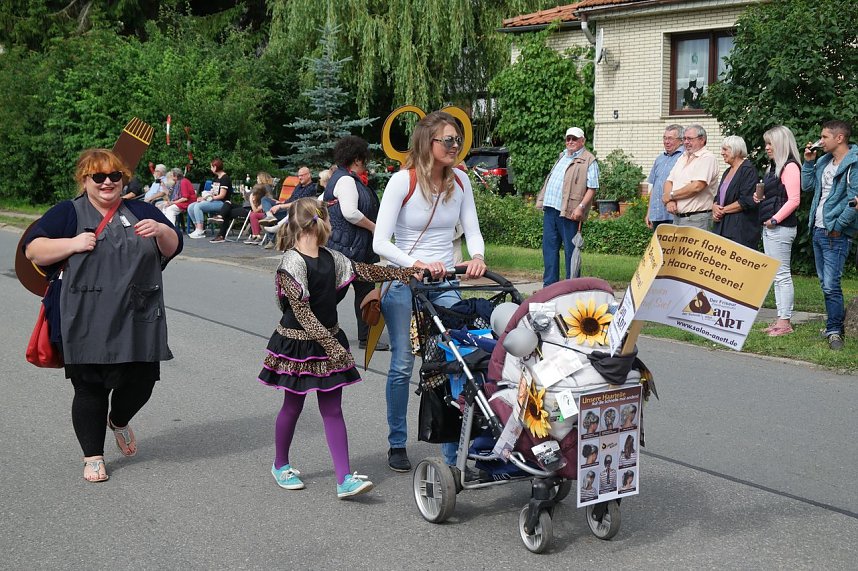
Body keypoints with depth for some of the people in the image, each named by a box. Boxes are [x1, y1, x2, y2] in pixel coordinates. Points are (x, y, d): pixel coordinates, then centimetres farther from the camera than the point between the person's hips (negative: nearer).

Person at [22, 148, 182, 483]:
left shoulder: (141, 212, 12)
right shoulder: (68, 213, 4)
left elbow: (173, 248, 14)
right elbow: (33, 250, -2)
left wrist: (161, 231, -9)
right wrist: (73, 244, -16)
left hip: (138, 322, 3)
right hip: (88, 325, -2)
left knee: (141, 381, 5)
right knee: (90, 389, 3)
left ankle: (118, 421, 39)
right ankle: (93, 456, 21)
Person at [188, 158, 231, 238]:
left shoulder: (225, 178, -9)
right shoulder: (216, 178, 19)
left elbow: (222, 195, -16)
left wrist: (205, 198, -12)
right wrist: (203, 197, -3)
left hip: (221, 203, -9)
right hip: (213, 201, 9)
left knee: (198, 206, -28)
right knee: (190, 207, -4)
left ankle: (200, 232, -28)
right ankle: (198, 228, -6)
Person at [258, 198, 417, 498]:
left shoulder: (330, 257, 6)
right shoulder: (292, 262, -18)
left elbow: (364, 271, 13)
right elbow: (302, 312, -22)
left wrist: (408, 271, 10)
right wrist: (331, 345, -25)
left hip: (328, 341, 7)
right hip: (298, 343, -7)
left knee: (332, 409, 3)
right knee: (293, 406, 10)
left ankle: (345, 479, 1)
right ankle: (281, 465, 32)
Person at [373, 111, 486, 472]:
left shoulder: (460, 181, 2)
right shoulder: (402, 181, -12)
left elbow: (472, 229, 4)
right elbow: (380, 242, -16)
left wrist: (477, 257, -18)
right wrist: (418, 264, -30)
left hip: (445, 282, 4)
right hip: (403, 282, -3)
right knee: (402, 365, 2)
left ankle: (455, 451, 5)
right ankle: (397, 445, 20)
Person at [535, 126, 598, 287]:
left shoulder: (588, 160, -4)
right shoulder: (563, 156, 21)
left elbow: (592, 188, -10)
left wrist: (581, 207, -20)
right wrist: (543, 201, 19)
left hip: (569, 212, -7)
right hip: (550, 209, 8)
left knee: (570, 250, -1)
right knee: (549, 247, 8)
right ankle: (549, 285, 14)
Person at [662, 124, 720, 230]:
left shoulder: (707, 158, -9)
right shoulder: (683, 157, 18)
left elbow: (697, 186, -21)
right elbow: (669, 182, 13)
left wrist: (671, 195, -9)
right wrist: (670, 201, -8)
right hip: (677, 216, 8)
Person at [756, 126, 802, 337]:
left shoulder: (790, 167, -11)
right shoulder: (774, 167, 17)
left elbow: (794, 200, -18)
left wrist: (775, 219, -18)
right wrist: (760, 198, 8)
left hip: (780, 228, -10)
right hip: (768, 228, 10)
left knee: (782, 275, -6)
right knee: (775, 276, 12)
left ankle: (785, 322, -2)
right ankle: (780, 319, 18)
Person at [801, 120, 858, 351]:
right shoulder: (823, 161, 13)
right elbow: (807, 186, 18)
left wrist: (838, 226, -16)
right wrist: (808, 162, 8)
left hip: (836, 234, -8)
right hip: (818, 230, 8)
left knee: (831, 285, -10)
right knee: (825, 284, 14)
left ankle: (834, 331, -2)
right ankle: (837, 320, 25)